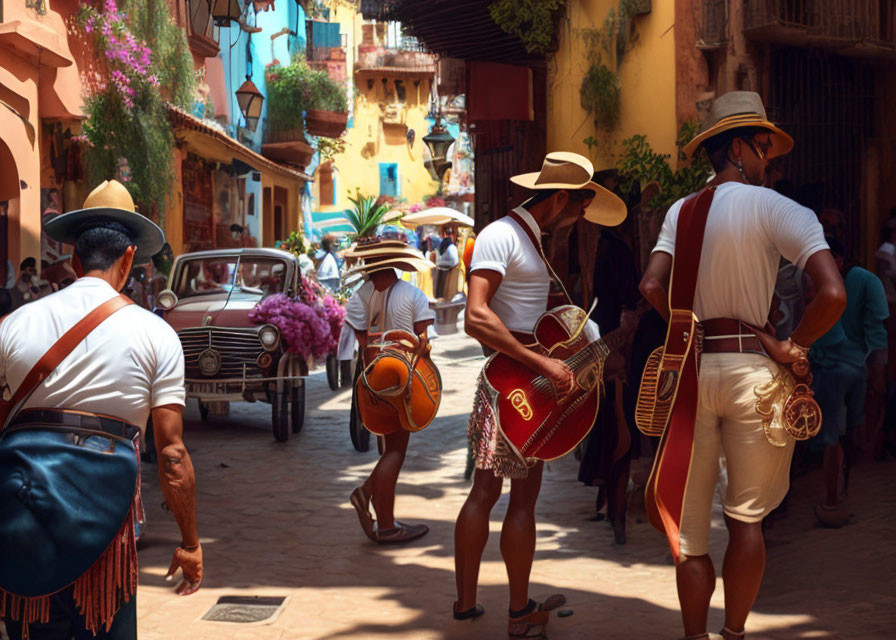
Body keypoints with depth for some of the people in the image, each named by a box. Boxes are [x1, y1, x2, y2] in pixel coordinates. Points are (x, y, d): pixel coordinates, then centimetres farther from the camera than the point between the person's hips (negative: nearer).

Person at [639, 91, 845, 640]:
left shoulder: (683, 210, 7)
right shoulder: (775, 209, -7)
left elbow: (653, 286, -2)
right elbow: (833, 293, -18)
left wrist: (694, 331, 10)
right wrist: (792, 347, -5)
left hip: (693, 367, 3)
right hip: (751, 368, -3)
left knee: (690, 523, 9)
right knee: (748, 518, 13)